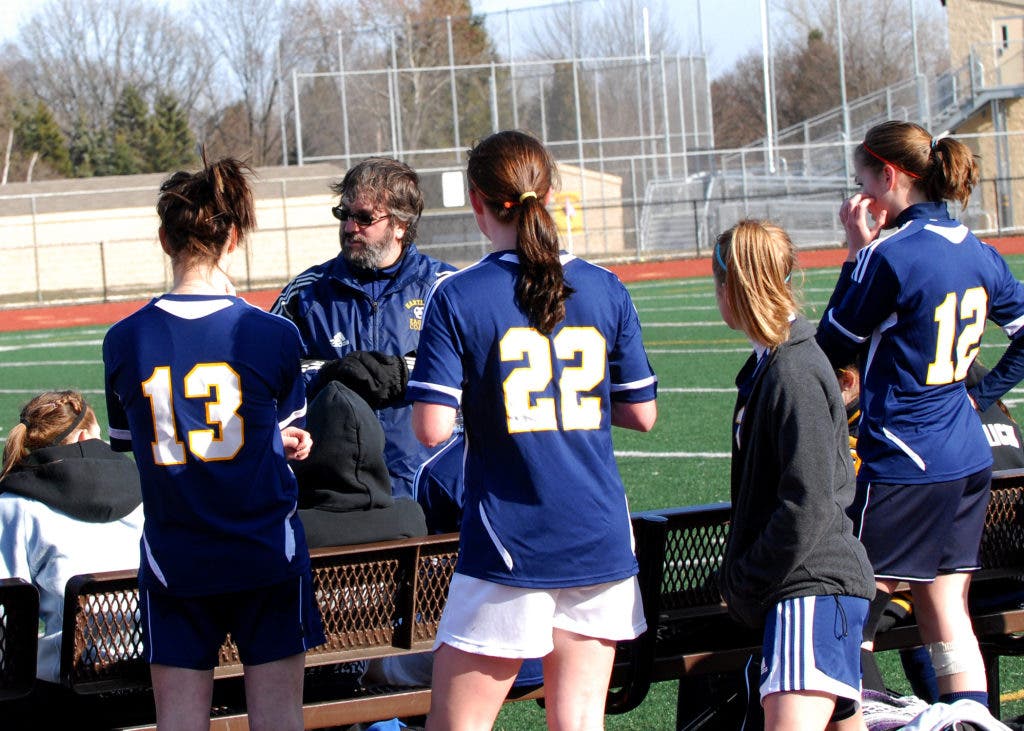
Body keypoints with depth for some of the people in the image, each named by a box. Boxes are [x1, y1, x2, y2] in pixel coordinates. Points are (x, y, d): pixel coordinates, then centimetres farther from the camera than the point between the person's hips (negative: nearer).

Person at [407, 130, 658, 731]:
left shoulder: (457, 297, -7)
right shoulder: (605, 289, 4)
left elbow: (431, 429, -12)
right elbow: (643, 414, 8)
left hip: (509, 548, -4)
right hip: (601, 540, 4)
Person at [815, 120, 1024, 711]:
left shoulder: (889, 257, -16)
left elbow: (833, 347, -4)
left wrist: (858, 249, -2)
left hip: (901, 467, -8)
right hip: (970, 462, 8)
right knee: (949, 616, 9)